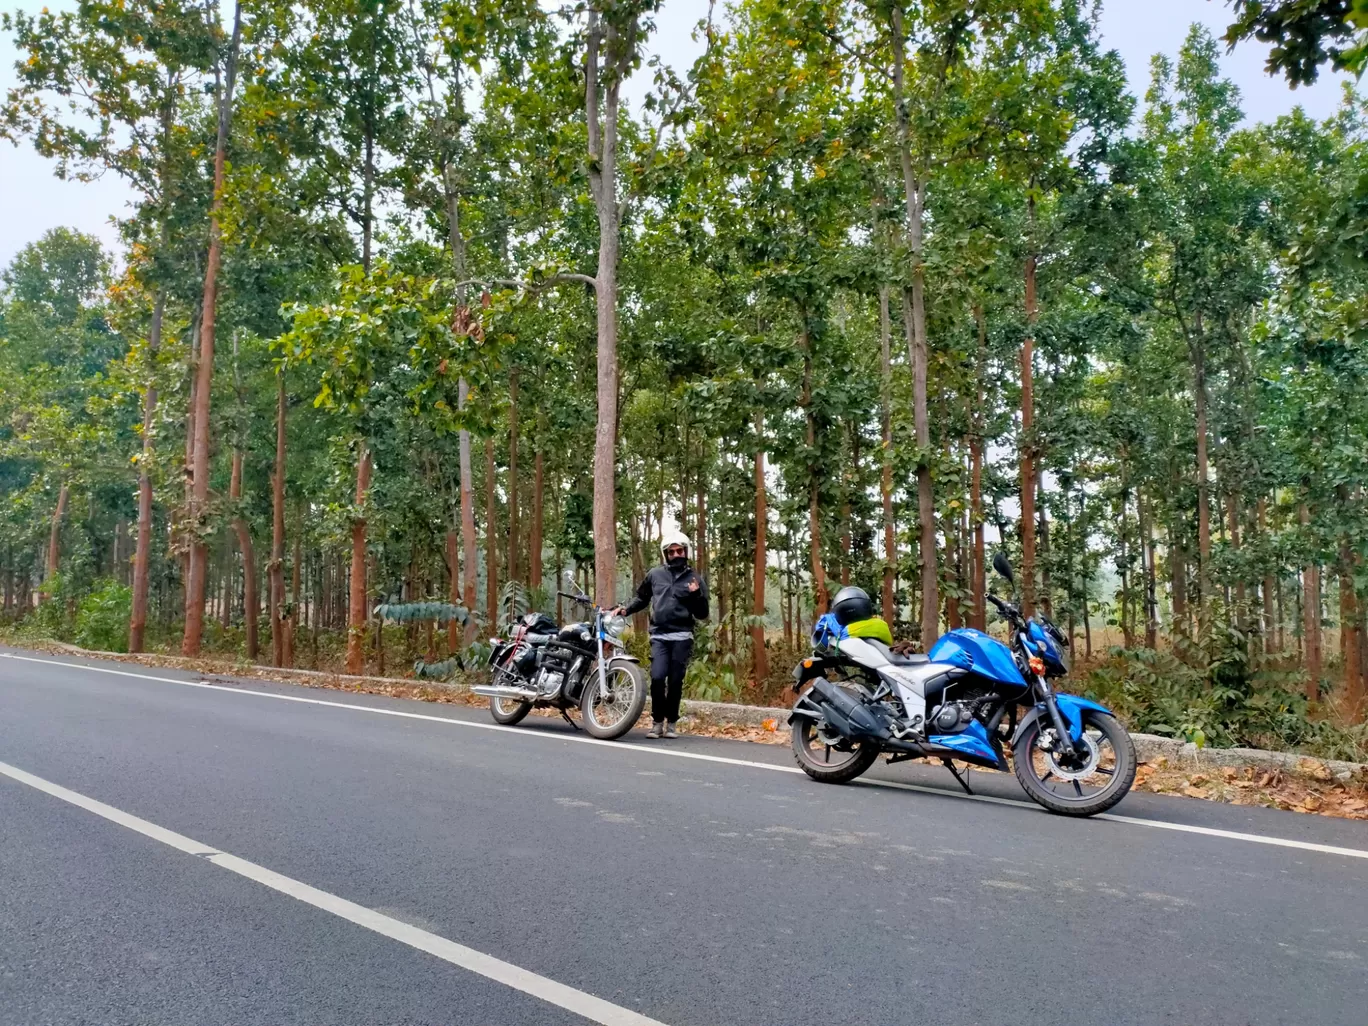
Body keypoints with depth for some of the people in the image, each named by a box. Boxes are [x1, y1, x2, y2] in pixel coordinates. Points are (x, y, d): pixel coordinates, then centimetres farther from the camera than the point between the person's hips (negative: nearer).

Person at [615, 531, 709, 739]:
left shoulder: (695, 579, 6)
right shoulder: (654, 574, 10)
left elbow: (702, 614, 5)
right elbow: (642, 597, 25)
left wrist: (697, 595, -12)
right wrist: (626, 609, 9)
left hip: (682, 637, -1)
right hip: (659, 636, 1)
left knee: (675, 681, 2)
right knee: (657, 677, -12)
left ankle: (671, 723, 16)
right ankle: (657, 721, 3)